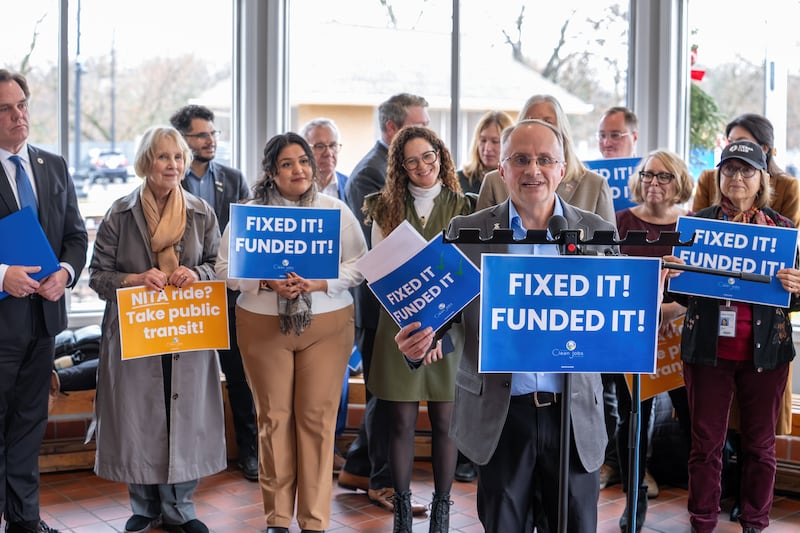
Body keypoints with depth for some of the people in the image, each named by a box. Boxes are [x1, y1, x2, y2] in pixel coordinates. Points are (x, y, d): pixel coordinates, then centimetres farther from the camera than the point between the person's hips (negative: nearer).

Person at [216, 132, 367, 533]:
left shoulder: (336, 211, 3)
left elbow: (360, 265, 0)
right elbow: (226, 267, 1)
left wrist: (319, 283, -15)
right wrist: (268, 282, -15)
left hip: (327, 324, 0)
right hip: (264, 326, 0)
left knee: (317, 416, -1)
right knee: (273, 416, 4)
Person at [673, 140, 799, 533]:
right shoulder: (697, 223, 5)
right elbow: (680, 292, 6)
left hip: (765, 351, 1)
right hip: (708, 349, 0)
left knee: (760, 443, 8)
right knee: (706, 442, 4)